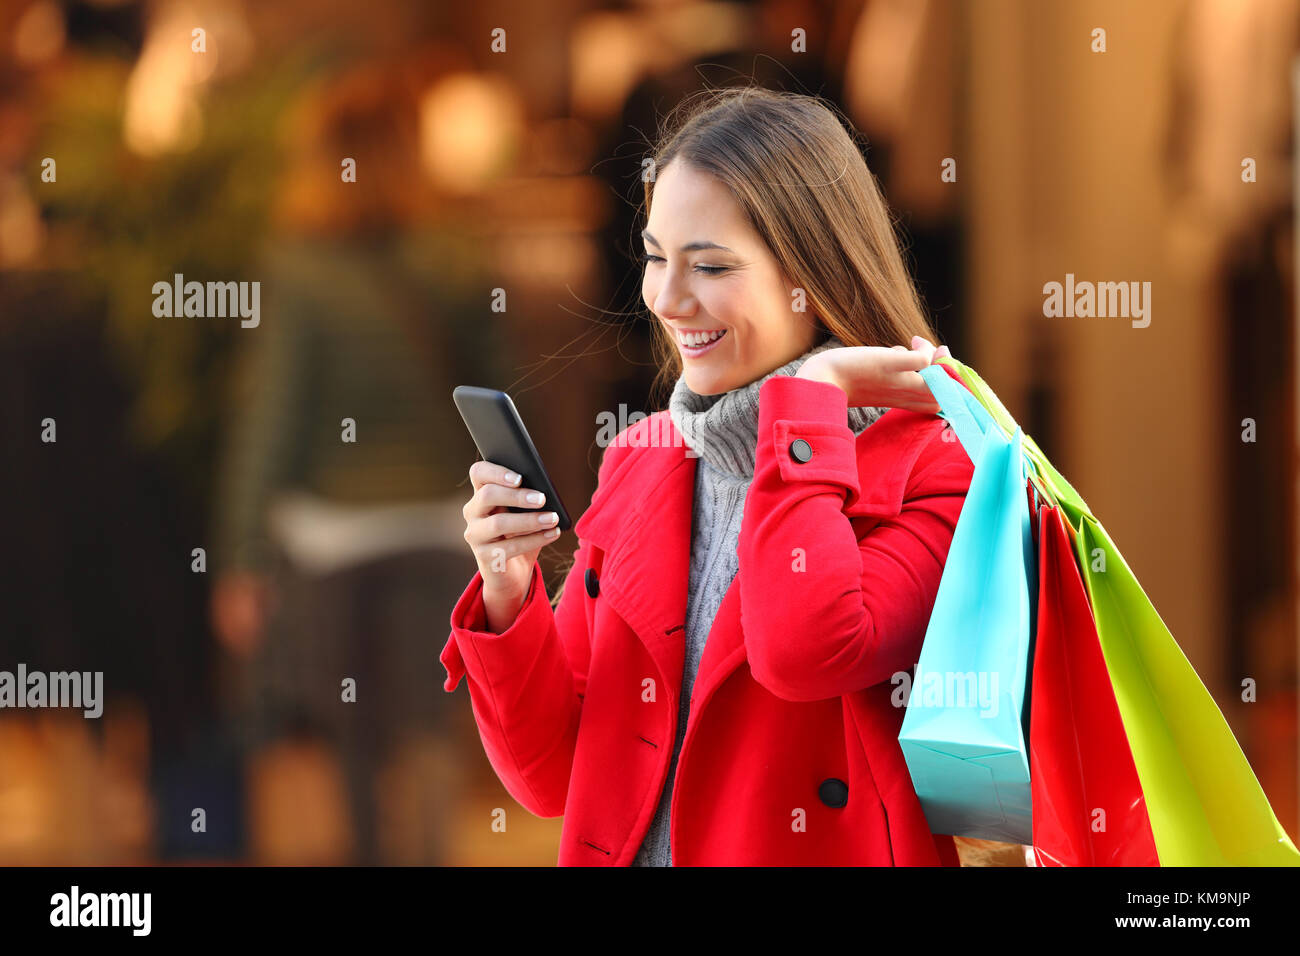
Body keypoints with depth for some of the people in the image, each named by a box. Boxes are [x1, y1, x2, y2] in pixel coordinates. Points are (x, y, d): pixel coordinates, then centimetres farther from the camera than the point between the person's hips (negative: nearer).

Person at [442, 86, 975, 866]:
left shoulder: (931, 472, -3)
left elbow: (807, 653, -21)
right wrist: (508, 598, -5)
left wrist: (812, 390, -11)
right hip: (623, 853, 4)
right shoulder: (638, 461, 12)